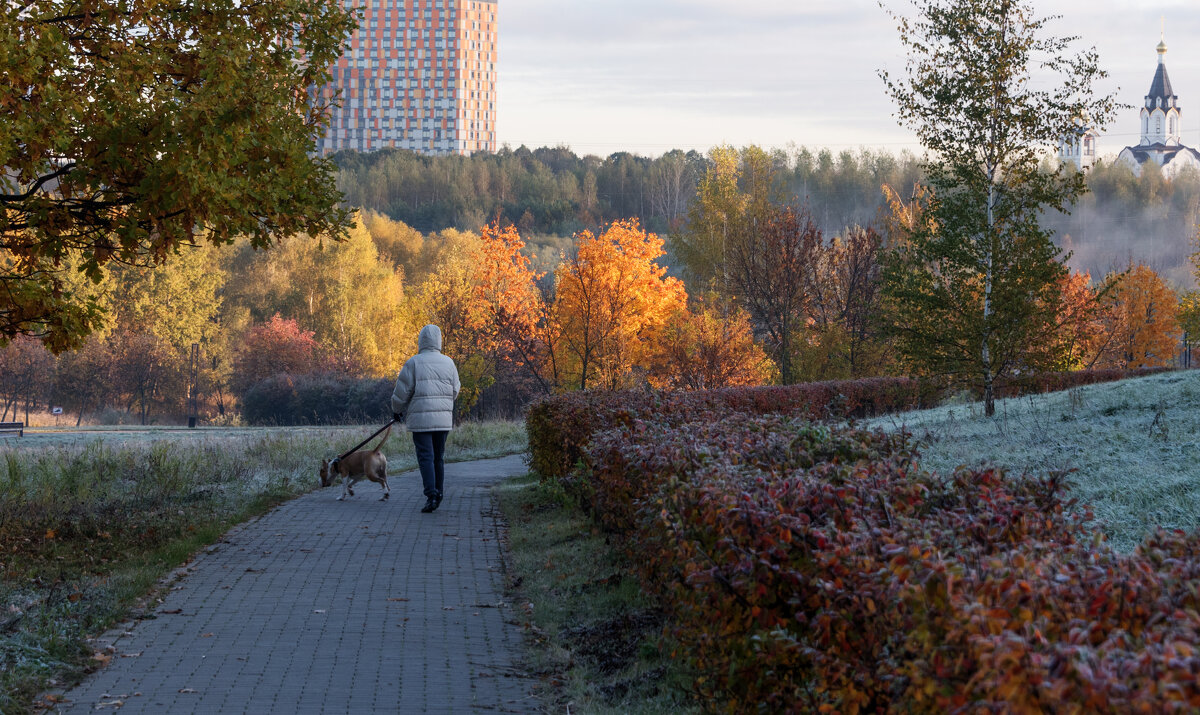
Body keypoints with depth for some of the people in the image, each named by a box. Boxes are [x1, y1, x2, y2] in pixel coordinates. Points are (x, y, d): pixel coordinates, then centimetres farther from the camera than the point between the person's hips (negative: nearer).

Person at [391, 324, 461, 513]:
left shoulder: (413, 363, -6)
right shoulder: (448, 363, 6)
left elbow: (402, 391, -3)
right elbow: (455, 391, 15)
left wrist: (397, 410, 15)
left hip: (421, 419, -4)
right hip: (443, 418, 4)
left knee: (425, 457, -5)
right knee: (438, 457, 13)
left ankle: (431, 495, -16)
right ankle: (438, 495, 18)